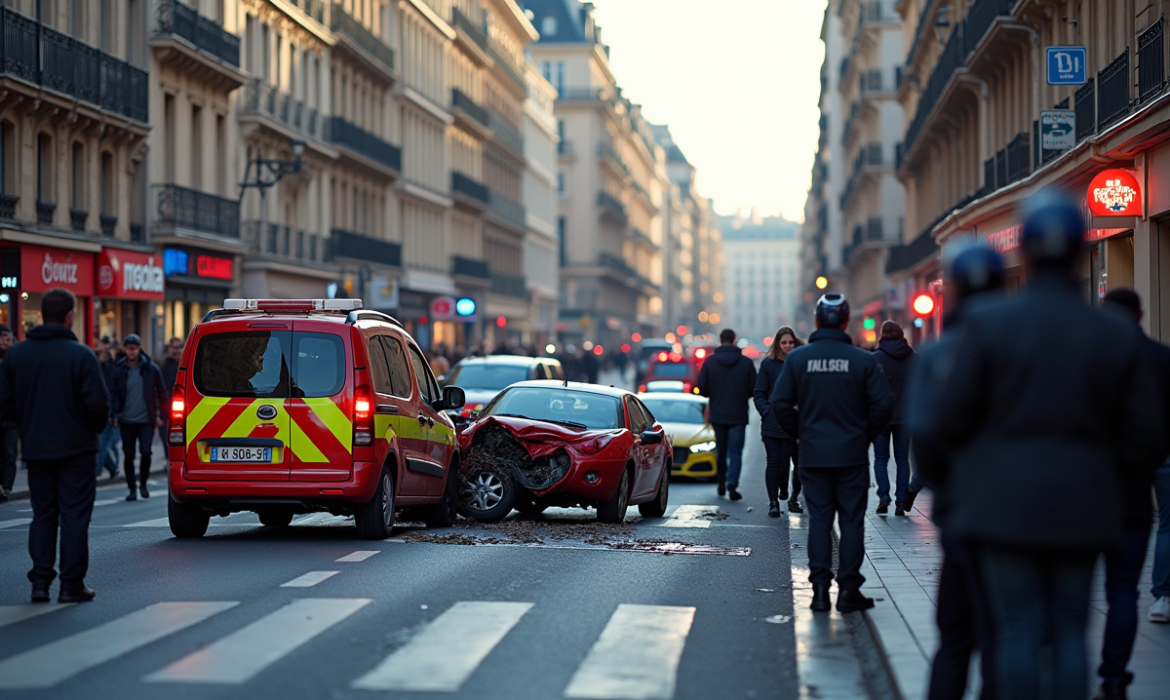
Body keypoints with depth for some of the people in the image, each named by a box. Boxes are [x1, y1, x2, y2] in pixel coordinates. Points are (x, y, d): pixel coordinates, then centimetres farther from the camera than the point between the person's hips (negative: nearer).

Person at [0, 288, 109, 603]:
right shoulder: (80, 355, -13)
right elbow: (98, 402, -16)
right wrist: (96, 427, 4)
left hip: (35, 448, 4)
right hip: (75, 448, -4)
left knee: (42, 515, 13)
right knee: (74, 516, 2)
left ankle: (40, 582, 9)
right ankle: (72, 585, 3)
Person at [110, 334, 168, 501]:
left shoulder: (151, 369, 1)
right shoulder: (119, 370, 3)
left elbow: (161, 393, 7)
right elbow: (116, 393, 6)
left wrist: (160, 415, 5)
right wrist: (116, 414, -5)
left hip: (146, 420, -1)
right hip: (126, 421, 1)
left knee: (146, 452, -12)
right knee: (129, 456, 4)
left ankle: (143, 484, 10)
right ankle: (132, 489, 16)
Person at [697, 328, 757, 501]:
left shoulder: (709, 361, -4)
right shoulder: (747, 362, -4)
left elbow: (702, 388, -6)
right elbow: (753, 389, -3)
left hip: (717, 415, 1)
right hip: (738, 415, -1)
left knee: (720, 451, 16)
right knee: (735, 452, 0)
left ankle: (722, 484, 24)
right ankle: (732, 483, -19)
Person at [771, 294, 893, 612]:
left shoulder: (797, 358, -2)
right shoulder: (863, 360, -6)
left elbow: (780, 402, -3)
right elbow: (884, 403, -8)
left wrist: (799, 432, 10)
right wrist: (867, 434, 7)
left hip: (813, 455, 1)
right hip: (852, 455, -1)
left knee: (818, 520, 7)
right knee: (851, 521, 5)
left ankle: (820, 588, 4)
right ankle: (848, 588, 4)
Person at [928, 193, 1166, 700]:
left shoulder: (987, 324, -7)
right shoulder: (1116, 335, 0)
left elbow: (950, 420, -7)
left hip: (1004, 501, -2)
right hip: (1081, 505, 2)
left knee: (1018, 629, 2)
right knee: (1069, 630, 9)